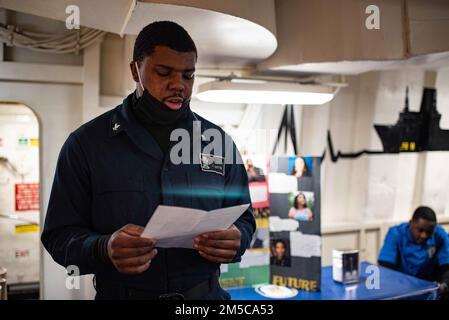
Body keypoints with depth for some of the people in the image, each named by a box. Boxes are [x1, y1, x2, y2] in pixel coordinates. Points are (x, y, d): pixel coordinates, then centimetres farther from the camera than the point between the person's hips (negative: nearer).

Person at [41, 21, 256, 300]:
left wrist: (235, 241, -16)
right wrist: (103, 249, -26)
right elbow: (60, 235, -5)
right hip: (119, 293, -1)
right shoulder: (86, 143, -6)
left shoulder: (219, 142, 2)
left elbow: (243, 218, 7)